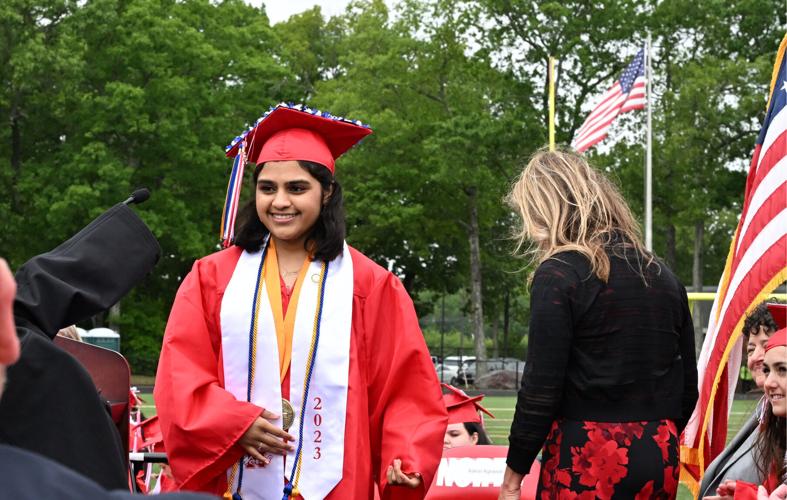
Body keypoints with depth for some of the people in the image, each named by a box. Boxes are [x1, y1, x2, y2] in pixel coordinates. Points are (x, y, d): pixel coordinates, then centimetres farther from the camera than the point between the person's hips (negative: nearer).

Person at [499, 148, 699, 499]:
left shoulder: (558, 275, -9)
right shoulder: (663, 276, 11)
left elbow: (540, 388, -13)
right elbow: (688, 384, 14)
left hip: (586, 460, -6)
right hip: (660, 458, 7)